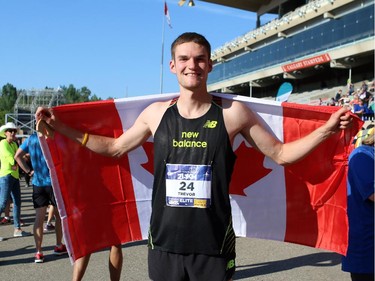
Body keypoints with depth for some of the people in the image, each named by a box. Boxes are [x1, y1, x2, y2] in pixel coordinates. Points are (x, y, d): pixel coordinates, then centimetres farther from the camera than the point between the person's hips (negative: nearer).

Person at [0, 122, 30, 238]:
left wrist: (16, 164, -13)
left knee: (17, 202, 9)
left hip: (15, 176, 8)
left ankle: (17, 229, 16)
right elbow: (11, 159, -16)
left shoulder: (14, 144, 16)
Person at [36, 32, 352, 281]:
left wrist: (326, 130, -9)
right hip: (164, 243, 2)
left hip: (214, 246, -2)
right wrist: (61, 127, 13)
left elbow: (280, 153, 3)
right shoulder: (156, 113, 2)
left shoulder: (232, 112, -5)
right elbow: (115, 148, 15)